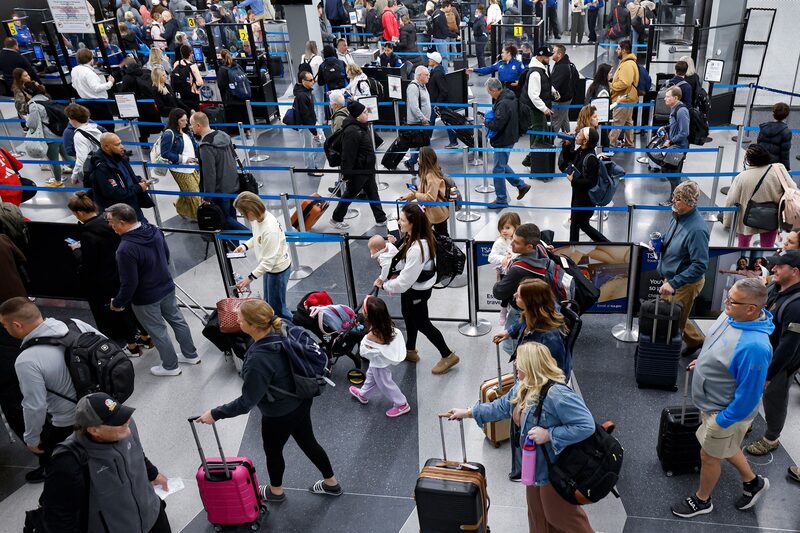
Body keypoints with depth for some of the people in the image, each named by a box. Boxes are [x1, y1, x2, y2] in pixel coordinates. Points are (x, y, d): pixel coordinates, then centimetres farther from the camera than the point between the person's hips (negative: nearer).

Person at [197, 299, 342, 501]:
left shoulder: (259, 360, -37)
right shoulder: (281, 331, -15)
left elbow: (247, 402, -26)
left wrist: (215, 414, -14)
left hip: (280, 414, -7)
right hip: (301, 401, 7)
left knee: (273, 451, 23)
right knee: (308, 443, 27)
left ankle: (276, 491, 52)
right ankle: (332, 483, 46)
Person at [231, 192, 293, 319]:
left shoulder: (270, 230, -36)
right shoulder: (258, 218, -9)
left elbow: (269, 261, -30)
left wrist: (251, 277, -26)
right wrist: (245, 245, -3)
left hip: (278, 269, -9)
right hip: (269, 266, 9)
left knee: (276, 306, 6)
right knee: (268, 303, 24)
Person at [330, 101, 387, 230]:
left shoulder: (362, 126, 5)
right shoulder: (351, 131, -28)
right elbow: (348, 155, -27)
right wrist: (346, 174, -23)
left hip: (368, 168, 9)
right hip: (358, 171, -9)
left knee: (373, 194, 17)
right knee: (349, 195, 8)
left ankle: (381, 219, 28)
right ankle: (336, 219, 27)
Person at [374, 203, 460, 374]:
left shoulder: (416, 248, -38)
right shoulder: (414, 237, -9)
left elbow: (405, 281, -30)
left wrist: (384, 285, -17)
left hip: (417, 290, -9)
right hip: (413, 284, 9)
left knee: (422, 323, 11)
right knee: (408, 316, 27)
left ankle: (448, 355, 30)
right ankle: (410, 350, 51)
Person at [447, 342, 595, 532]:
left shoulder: (557, 395, -33)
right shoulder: (523, 386, -4)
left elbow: (587, 426, -32)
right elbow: (502, 406, 10)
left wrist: (549, 434, -32)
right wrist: (468, 413, 13)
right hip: (534, 464, 8)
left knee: (558, 513, 13)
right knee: (536, 511, 24)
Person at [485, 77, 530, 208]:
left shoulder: (503, 104, -27)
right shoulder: (508, 96, 5)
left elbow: (495, 125, -28)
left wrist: (486, 122, -9)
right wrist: (490, 117, 2)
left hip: (504, 141, -10)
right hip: (508, 137, 10)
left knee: (498, 170, 1)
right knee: (502, 166, 24)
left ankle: (501, 200, 14)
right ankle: (521, 185, 33)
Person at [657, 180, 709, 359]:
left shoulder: (697, 229, -31)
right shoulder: (678, 215, -4)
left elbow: (700, 265, -31)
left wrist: (673, 283, -33)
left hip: (686, 284, -9)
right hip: (672, 278, 9)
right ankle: (696, 340, 46)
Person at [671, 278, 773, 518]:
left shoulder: (753, 347, -40)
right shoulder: (731, 315, -14)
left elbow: (748, 394, -29)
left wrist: (722, 421, -19)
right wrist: (703, 361, 10)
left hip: (725, 411, -8)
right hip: (714, 401, 8)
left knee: (708, 456, 15)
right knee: (725, 446, 30)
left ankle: (702, 501, 40)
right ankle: (752, 482, 53)